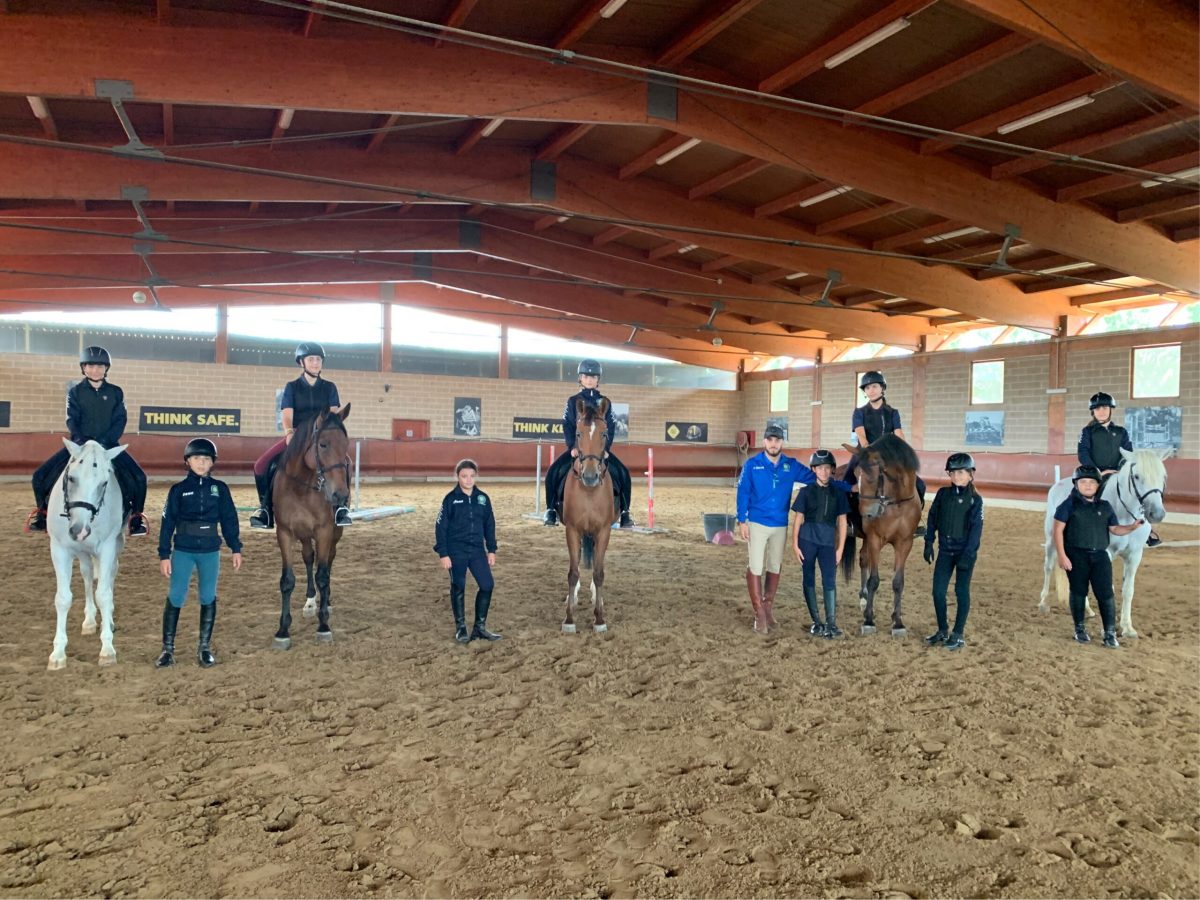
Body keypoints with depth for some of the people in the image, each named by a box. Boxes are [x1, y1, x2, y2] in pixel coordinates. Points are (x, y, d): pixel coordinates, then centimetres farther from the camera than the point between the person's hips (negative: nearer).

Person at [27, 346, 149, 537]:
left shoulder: (116, 392, 3)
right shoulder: (75, 392, 3)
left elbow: (120, 420, -4)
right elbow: (72, 420, -4)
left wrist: (105, 441, -19)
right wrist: (80, 440, -23)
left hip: (108, 445, -1)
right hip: (80, 444, 1)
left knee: (138, 477, -20)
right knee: (41, 476, -8)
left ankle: (136, 516, -1)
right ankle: (42, 512, 17)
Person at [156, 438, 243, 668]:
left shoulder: (220, 489, 2)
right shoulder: (178, 489, -1)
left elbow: (229, 520, 6)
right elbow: (167, 523, -1)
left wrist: (236, 548, 3)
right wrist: (164, 555, -4)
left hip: (210, 552, 1)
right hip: (183, 551, -1)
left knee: (208, 598, 7)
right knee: (175, 598, 1)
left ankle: (205, 647, 18)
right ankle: (168, 649, 11)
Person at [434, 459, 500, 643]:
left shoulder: (483, 498, 4)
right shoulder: (451, 499, -6)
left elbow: (489, 525, 11)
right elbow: (440, 527, -5)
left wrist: (491, 550, 8)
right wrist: (443, 554, -10)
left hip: (477, 550, 3)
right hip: (456, 552, -3)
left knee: (487, 585, -2)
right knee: (458, 588, 5)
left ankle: (480, 627, 13)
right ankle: (460, 628, 19)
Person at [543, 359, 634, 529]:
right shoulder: (573, 401, 4)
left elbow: (611, 427, 3)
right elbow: (567, 426, 0)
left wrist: (605, 448, -10)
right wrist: (572, 446, -13)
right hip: (577, 447, 0)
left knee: (623, 473, -19)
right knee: (553, 472, -20)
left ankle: (625, 512, -8)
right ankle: (551, 509, -6)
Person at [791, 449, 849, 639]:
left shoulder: (838, 492, 4)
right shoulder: (806, 491, 1)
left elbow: (842, 522, 6)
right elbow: (798, 519, 3)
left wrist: (840, 548, 2)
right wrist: (795, 545, -3)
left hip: (828, 542, 0)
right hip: (807, 540, 0)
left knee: (830, 581, -8)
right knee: (809, 580, 5)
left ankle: (831, 623, -7)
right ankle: (816, 622, 15)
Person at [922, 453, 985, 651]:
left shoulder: (975, 499, -8)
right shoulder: (943, 494, 4)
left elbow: (976, 528, -13)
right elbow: (932, 518, 9)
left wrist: (967, 555, -19)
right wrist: (929, 543, 4)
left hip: (965, 552, -4)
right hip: (945, 550, 4)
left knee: (961, 592, 4)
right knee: (938, 591, 4)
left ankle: (958, 635, 13)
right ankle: (942, 631, 20)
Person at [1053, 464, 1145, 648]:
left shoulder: (1105, 506, 8)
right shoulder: (1069, 505, -5)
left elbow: (1115, 529, 14)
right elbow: (1058, 530, -8)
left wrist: (1132, 527, -7)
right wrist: (1062, 556, -13)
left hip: (1100, 556, 3)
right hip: (1076, 555, -3)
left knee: (1106, 594, -1)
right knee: (1078, 592, 8)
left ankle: (1110, 633, 8)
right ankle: (1080, 628, 23)